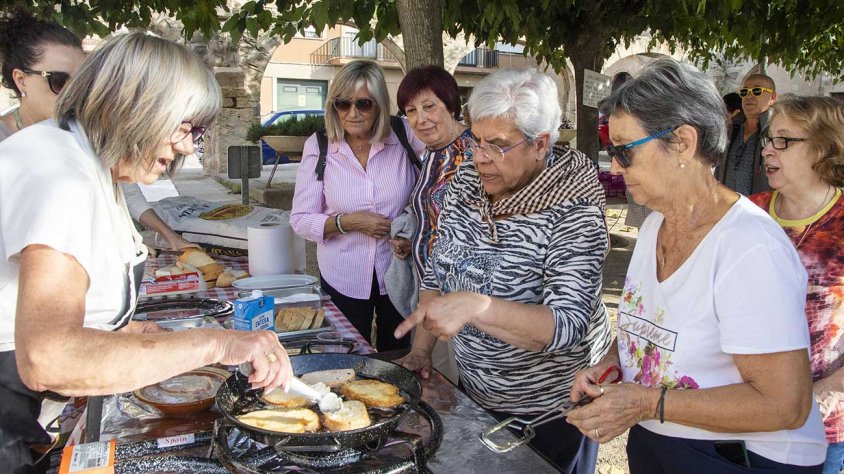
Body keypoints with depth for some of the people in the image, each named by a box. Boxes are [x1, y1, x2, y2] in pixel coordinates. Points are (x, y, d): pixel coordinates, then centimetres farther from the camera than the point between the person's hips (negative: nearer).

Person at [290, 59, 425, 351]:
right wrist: (348, 222, -21)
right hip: (343, 280, 0)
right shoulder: (318, 147, -8)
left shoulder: (405, 136, -8)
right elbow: (300, 220, -6)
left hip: (397, 274, 1)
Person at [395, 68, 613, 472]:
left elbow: (568, 325, -31)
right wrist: (420, 351, -4)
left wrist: (475, 306, -43)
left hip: (550, 408, -5)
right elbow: (437, 272, 3)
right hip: (475, 392, 6)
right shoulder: (467, 181, -5)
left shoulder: (572, 211, -24)